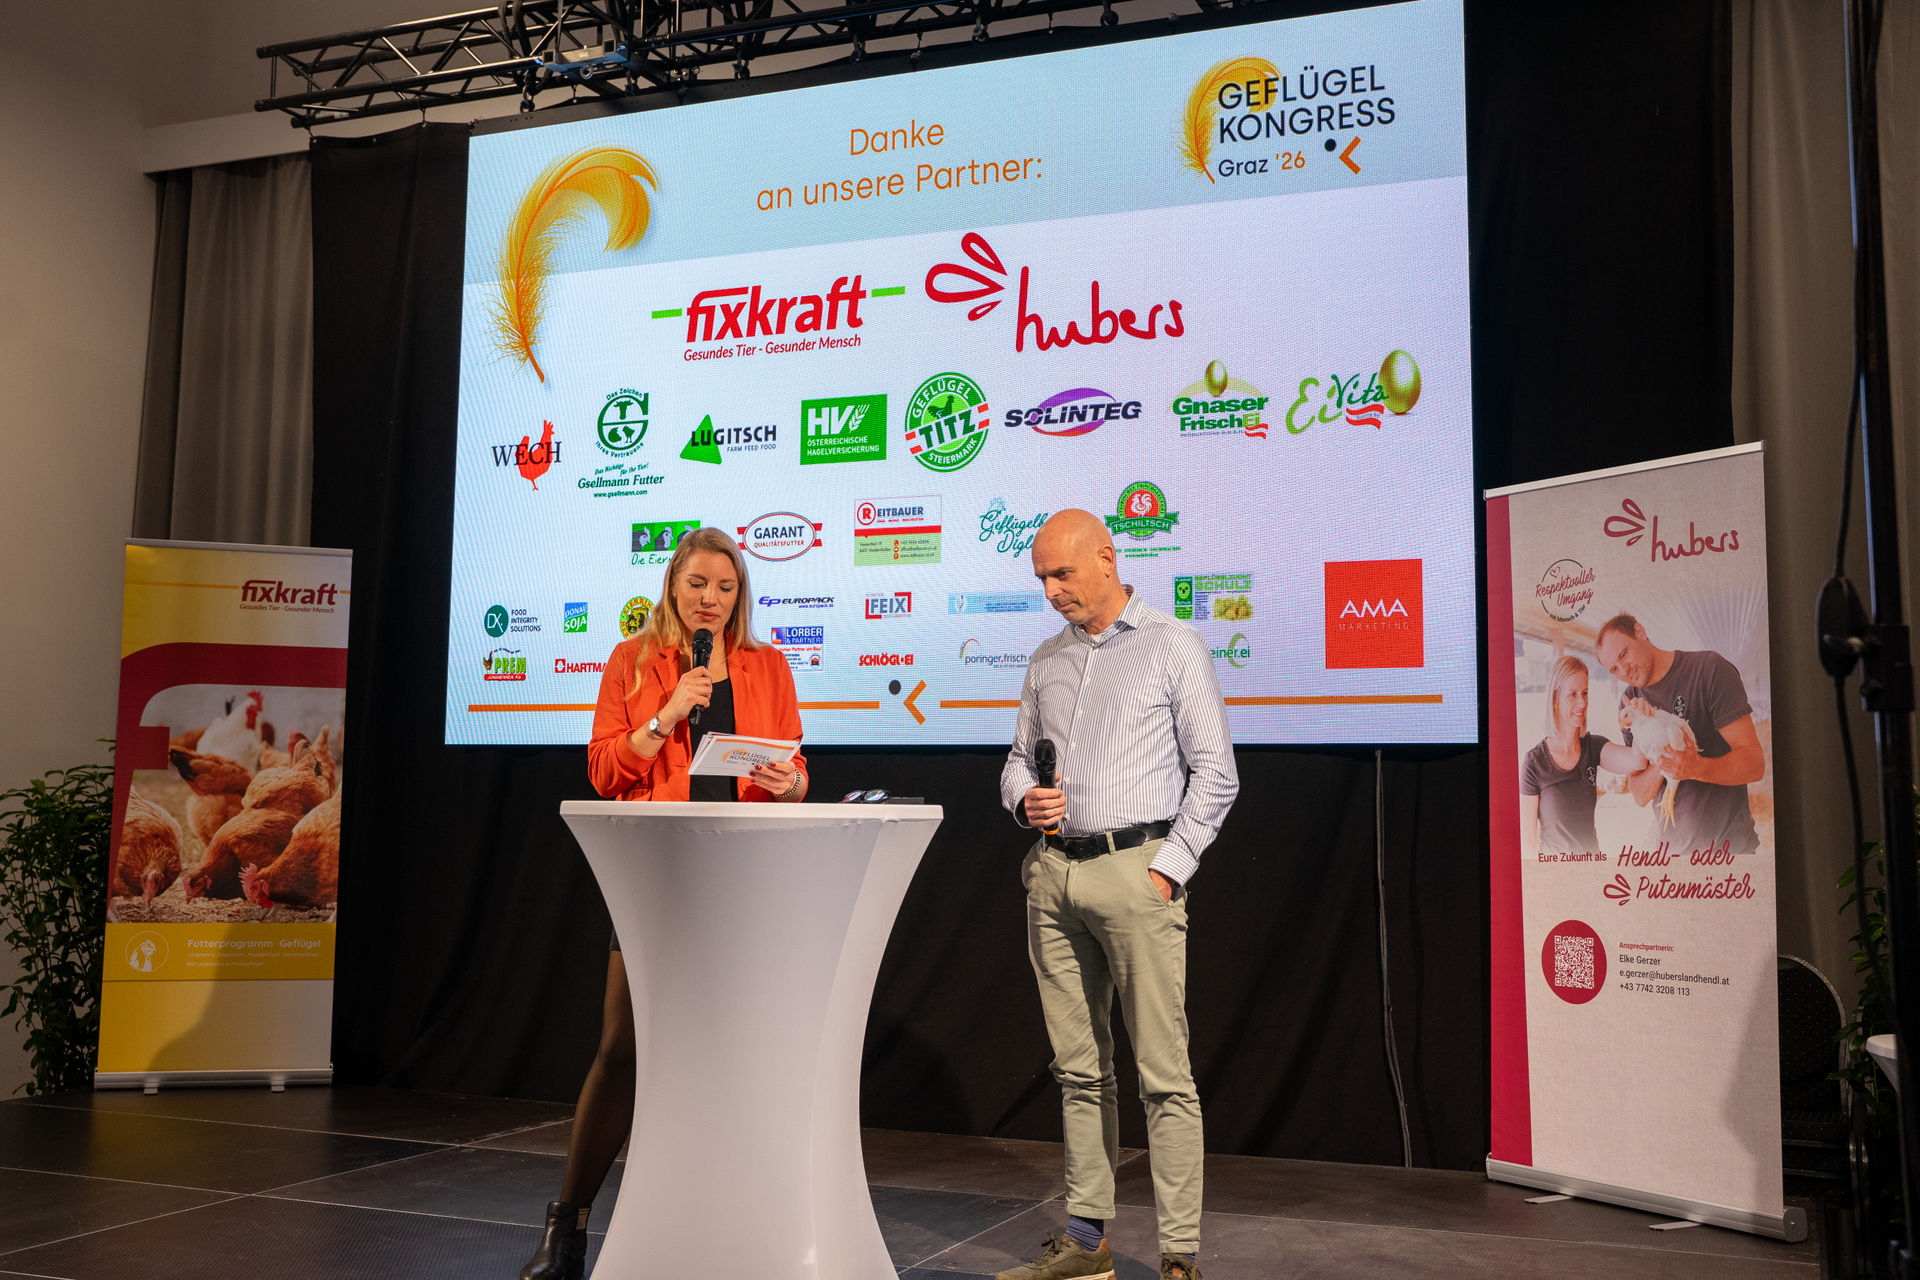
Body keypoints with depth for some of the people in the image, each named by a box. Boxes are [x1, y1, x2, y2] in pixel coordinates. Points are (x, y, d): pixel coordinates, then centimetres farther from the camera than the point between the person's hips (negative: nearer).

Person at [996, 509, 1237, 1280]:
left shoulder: (1172, 646, 1)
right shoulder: (1047, 660, 17)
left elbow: (1215, 772, -2)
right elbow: (1018, 759, 22)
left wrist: (1169, 868, -9)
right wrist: (1025, 798, -1)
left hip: (1135, 866, -5)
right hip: (1054, 874, 6)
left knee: (1163, 1068, -5)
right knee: (1078, 1067, 10)